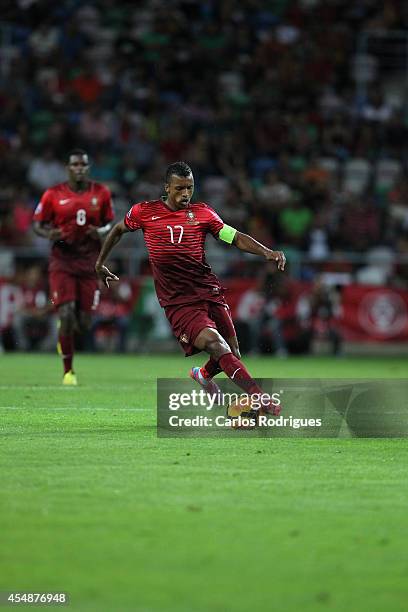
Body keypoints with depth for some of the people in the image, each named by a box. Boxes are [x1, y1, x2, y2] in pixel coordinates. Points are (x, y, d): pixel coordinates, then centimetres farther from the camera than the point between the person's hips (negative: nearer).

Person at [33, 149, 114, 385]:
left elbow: (110, 223, 13)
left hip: (89, 262, 2)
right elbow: (38, 224, 5)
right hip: (62, 261, -2)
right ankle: (68, 370, 1)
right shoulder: (53, 195, -3)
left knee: (83, 323, -1)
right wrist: (49, 234, -17)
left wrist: (101, 232, -10)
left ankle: (64, 331, 38)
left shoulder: (101, 193, 3)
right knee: (67, 315, -14)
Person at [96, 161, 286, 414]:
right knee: (213, 342, -25)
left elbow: (236, 238, 2)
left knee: (232, 354, 3)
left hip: (209, 291, 3)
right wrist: (100, 263, 28)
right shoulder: (144, 212, 4)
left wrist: (267, 252, -13)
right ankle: (260, 398, -31)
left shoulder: (202, 213, 7)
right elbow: (119, 230, 23)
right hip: (177, 301, -3)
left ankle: (204, 375, 40)